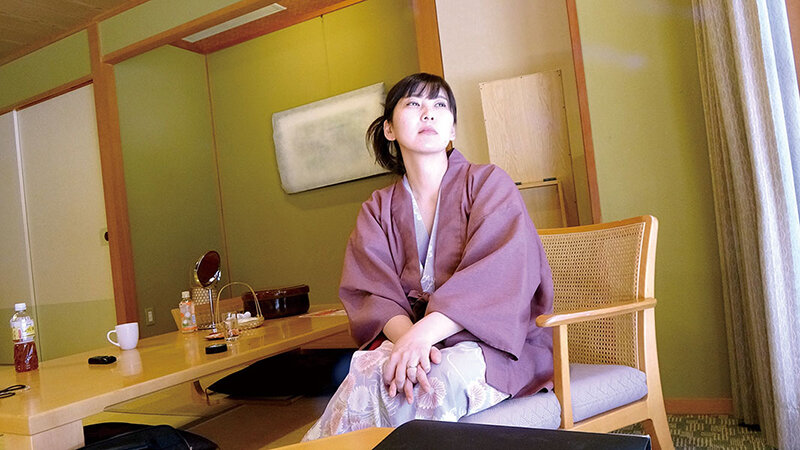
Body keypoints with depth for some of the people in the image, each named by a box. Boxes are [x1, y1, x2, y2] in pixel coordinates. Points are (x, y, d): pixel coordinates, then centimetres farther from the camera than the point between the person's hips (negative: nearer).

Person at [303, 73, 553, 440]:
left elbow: (499, 276, -15)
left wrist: (424, 332, -29)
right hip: (409, 336, 2)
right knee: (367, 375, -32)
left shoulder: (489, 183, 1)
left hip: (492, 340, -2)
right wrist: (405, 336, -25)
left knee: (440, 380, -34)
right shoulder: (378, 209, 11)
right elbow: (374, 295, -2)